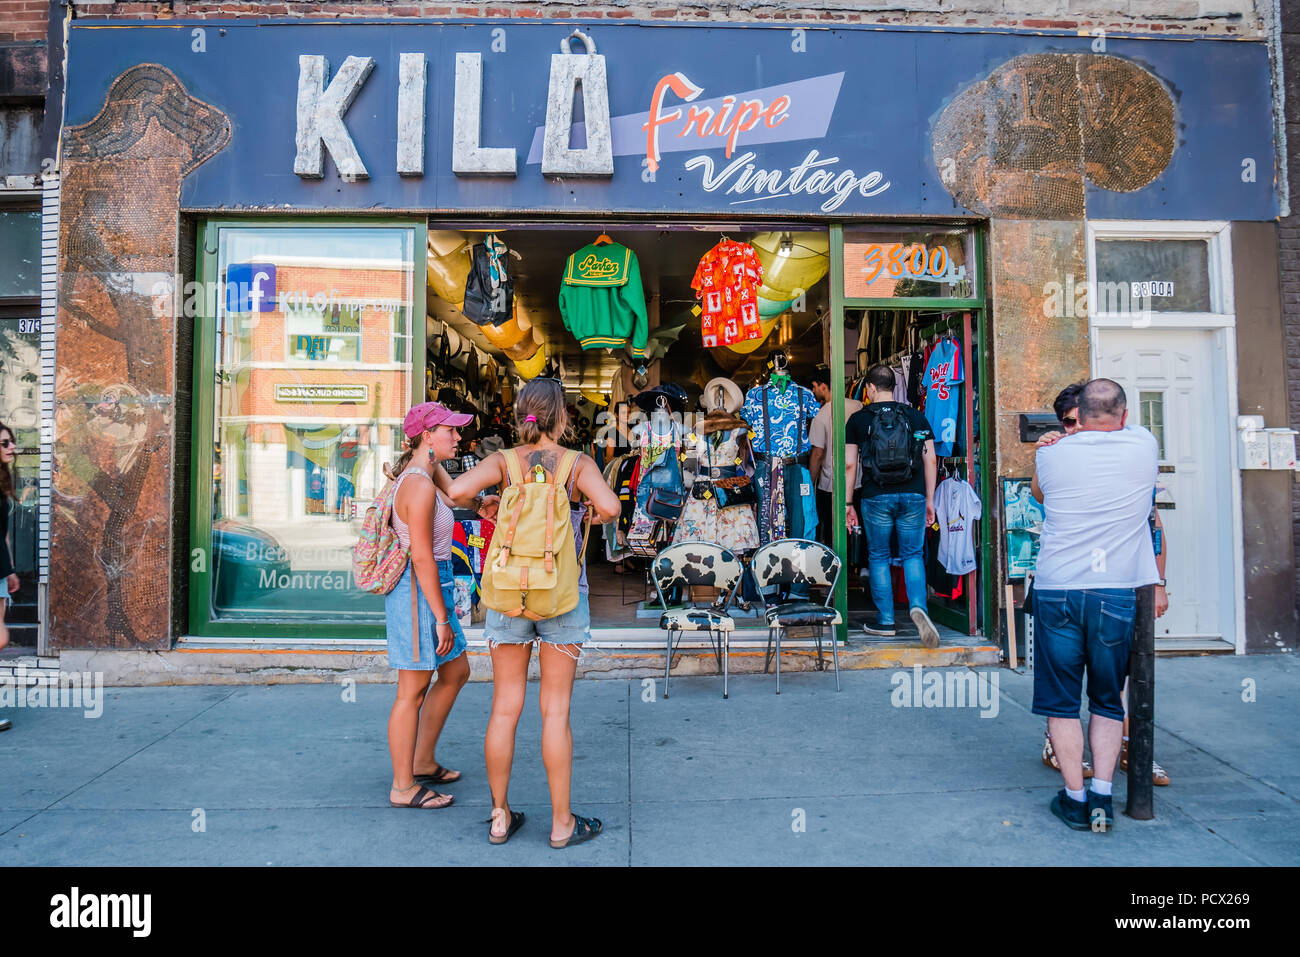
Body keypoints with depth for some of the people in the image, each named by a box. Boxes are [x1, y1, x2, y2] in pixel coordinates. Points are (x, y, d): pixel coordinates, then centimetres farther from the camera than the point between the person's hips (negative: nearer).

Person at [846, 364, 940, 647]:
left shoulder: (858, 419, 1)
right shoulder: (916, 417, 7)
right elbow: (930, 460, 6)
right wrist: (930, 500, 12)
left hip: (876, 498, -1)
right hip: (913, 496, 2)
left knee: (878, 557, 11)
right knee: (913, 554, 13)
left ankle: (885, 621, 14)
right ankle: (918, 606, -9)